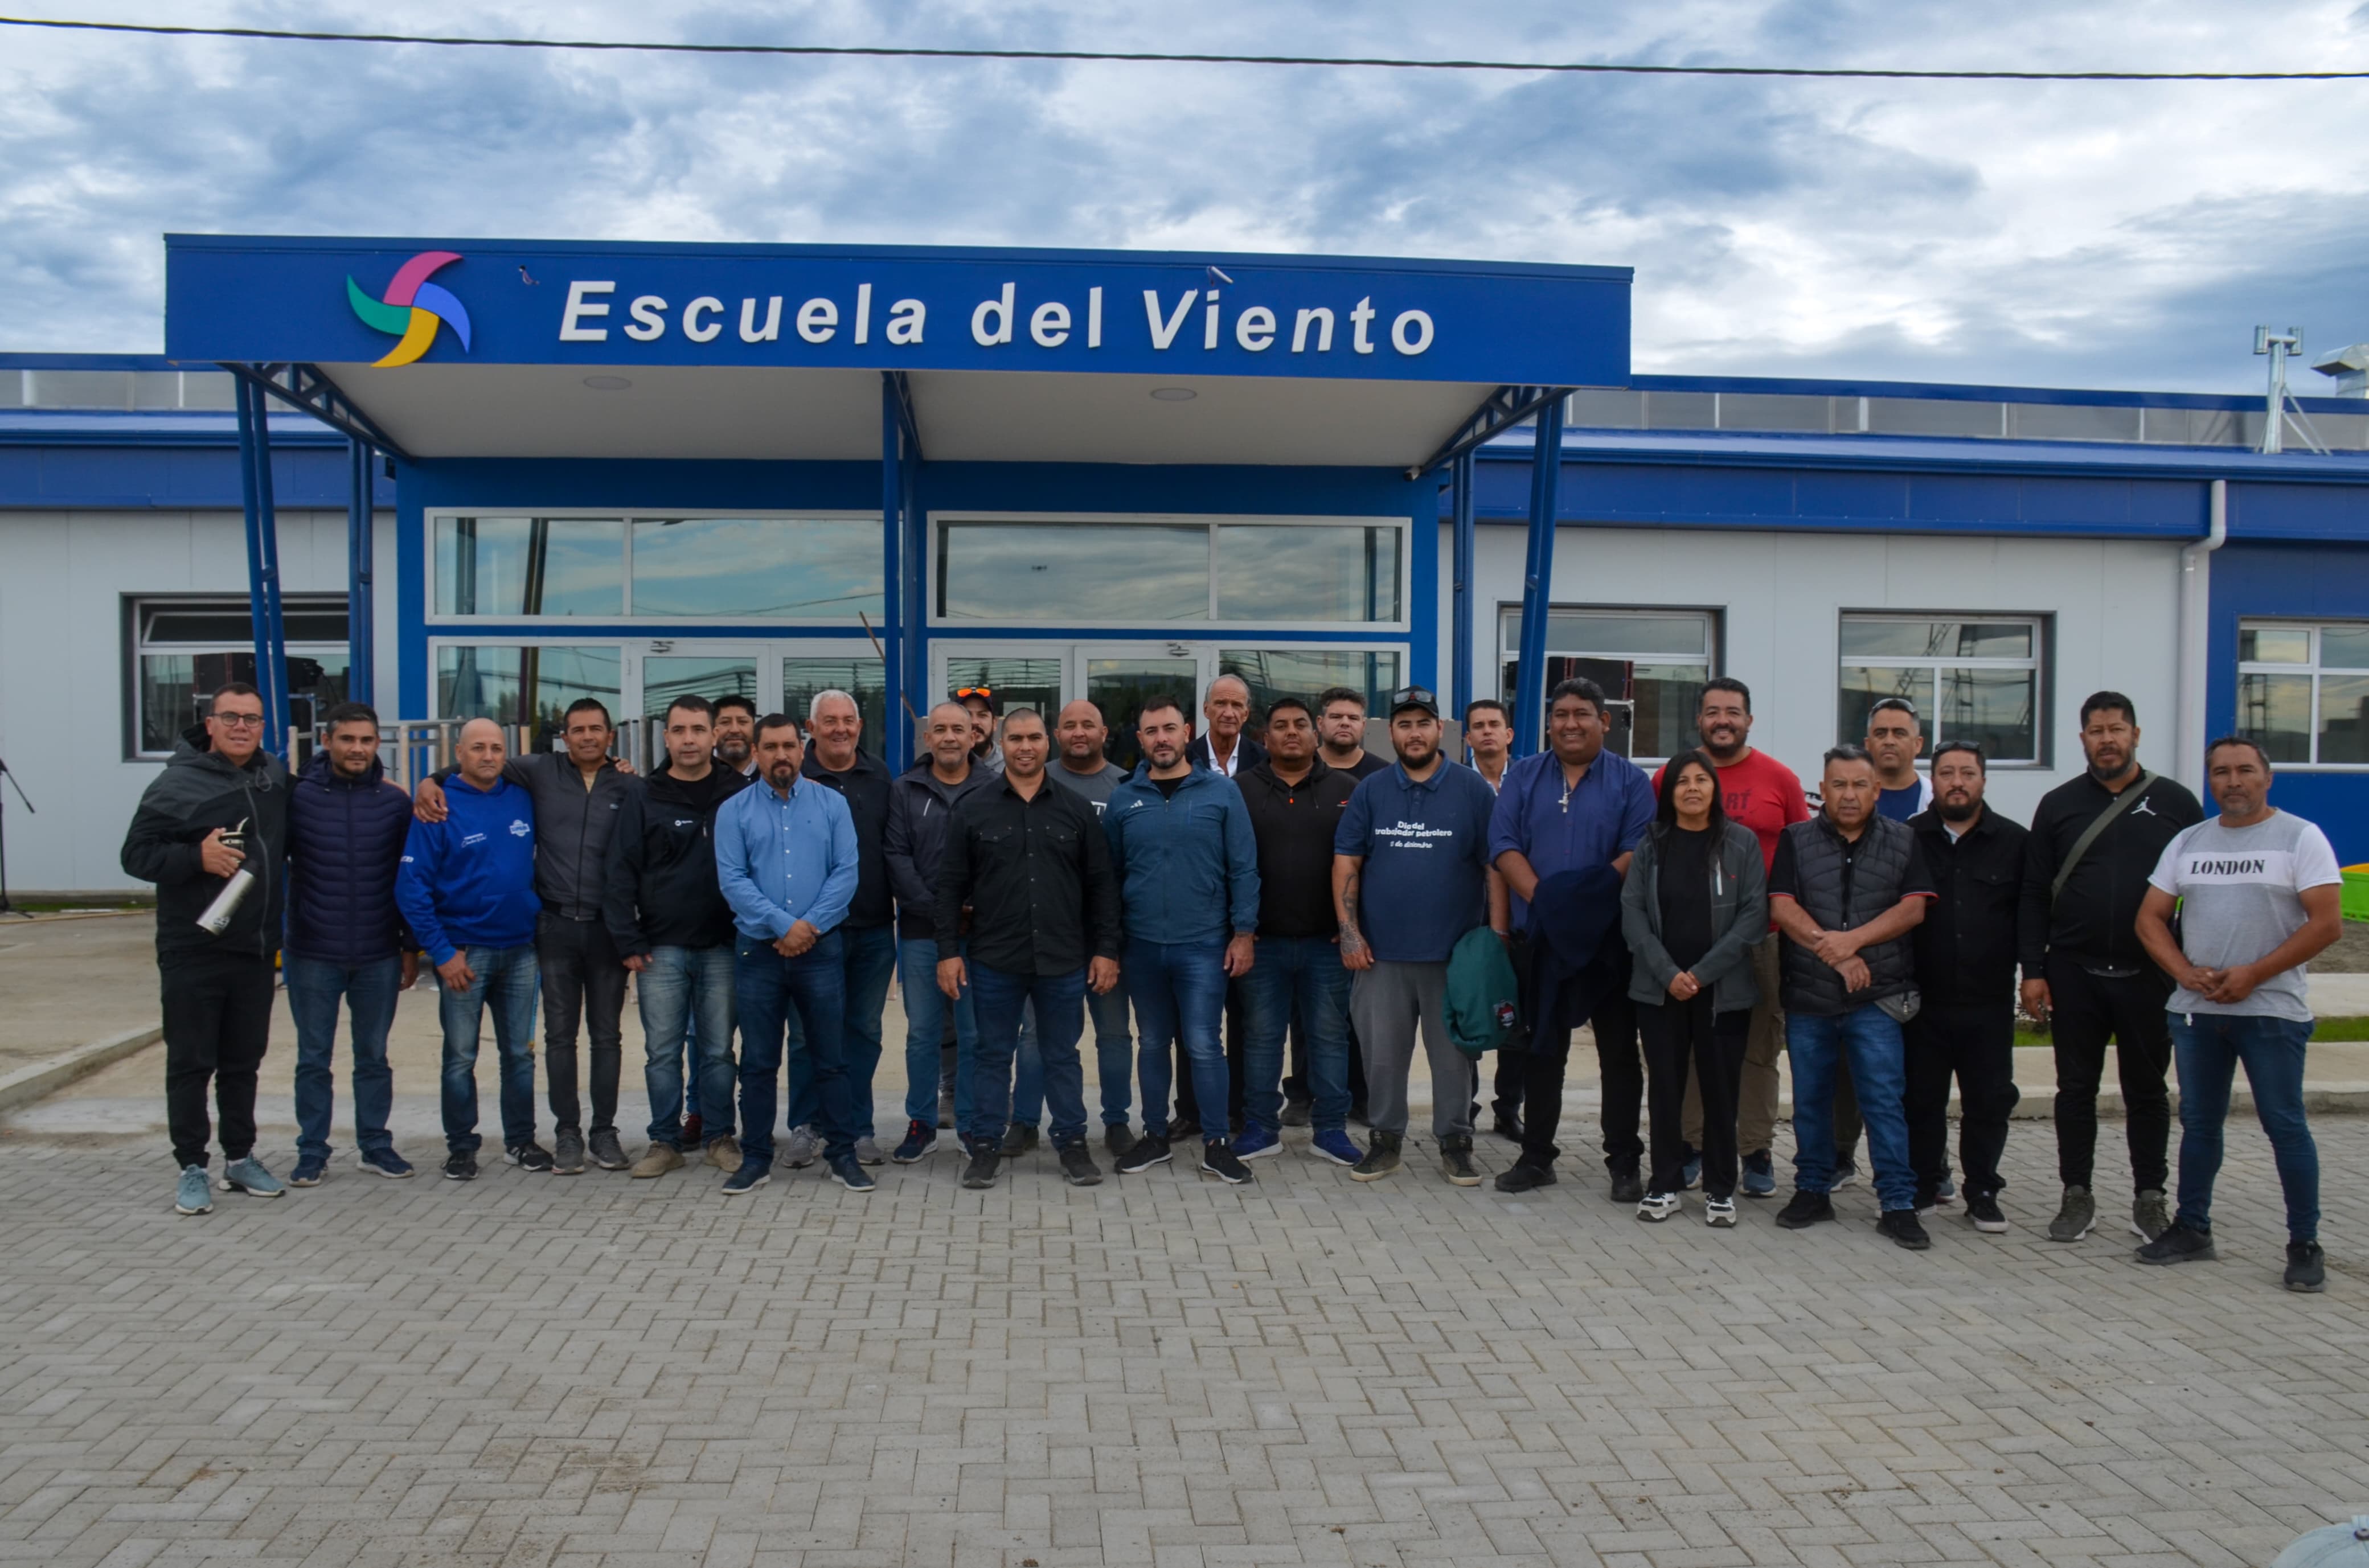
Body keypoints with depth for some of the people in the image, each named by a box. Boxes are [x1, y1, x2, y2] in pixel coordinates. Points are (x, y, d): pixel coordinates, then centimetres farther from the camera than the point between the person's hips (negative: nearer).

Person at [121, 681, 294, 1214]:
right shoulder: (177, 784, -8)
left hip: (256, 949, 5)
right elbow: (136, 854, -9)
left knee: (244, 1060, 14)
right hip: (193, 951, -5)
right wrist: (197, 856, -23)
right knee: (191, 1064, 2)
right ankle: (192, 1168, 11)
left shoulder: (275, 776, 8)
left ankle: (240, 1158, 24)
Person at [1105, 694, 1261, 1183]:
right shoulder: (1123, 800, 3)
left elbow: (1243, 868, -2)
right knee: (1153, 1043, 13)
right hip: (1142, 944, 3)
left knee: (1203, 1045, -3)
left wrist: (1244, 933, -7)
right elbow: (1110, 874, 9)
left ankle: (1217, 1143, 10)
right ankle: (1155, 1137, 25)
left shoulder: (1222, 792, -3)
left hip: (1204, 944, -2)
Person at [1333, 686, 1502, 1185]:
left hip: (1454, 951, -1)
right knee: (1382, 1053, 9)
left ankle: (1455, 1141, 21)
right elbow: (1345, 864, 4)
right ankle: (1386, 1138, 23)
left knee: (1453, 1054, 8)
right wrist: (1349, 932, -5)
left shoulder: (1472, 789, 1)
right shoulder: (1370, 792, 5)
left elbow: (1495, 867, 0)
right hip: (1380, 952, 2)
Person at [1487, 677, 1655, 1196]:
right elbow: (1503, 846, -1)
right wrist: (1541, 899, -15)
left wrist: (1590, 895, -20)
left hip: (1611, 937, -2)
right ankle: (1536, 1157, 20)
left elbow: (1639, 851, -8)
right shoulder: (1523, 777, 8)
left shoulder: (1630, 780, 3)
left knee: (1620, 1052, 4)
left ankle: (1624, 1163, 13)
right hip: (1541, 936, 2)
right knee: (1541, 1050, 10)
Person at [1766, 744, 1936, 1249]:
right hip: (1807, 997, 2)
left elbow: (1913, 908, -4)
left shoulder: (1902, 842, 6)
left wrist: (1853, 940, -15)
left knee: (1884, 1099, -4)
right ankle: (1812, 1192, 23)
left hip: (1877, 998, -1)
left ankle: (1899, 1204, 3)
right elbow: (1781, 908, -4)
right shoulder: (1796, 840, 6)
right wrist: (1835, 954, -13)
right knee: (1810, 1099, 10)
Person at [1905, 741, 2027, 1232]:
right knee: (1921, 1099, 8)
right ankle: (1923, 1185, 21)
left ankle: (1982, 1191, 21)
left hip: (1989, 1002, 0)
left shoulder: (2014, 842, 4)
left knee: (1990, 1100, 7)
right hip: (1922, 1001, 0)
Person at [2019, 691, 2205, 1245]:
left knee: (2147, 1089, 9)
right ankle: (2077, 1195, 17)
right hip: (2073, 975, 1)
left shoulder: (2175, 803, 3)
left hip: (2148, 976, -1)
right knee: (2076, 1089, 7)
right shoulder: (2059, 805, 5)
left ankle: (2150, 1198, 21)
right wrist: (2032, 970, -2)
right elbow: (2034, 896, 4)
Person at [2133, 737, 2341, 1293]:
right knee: (2199, 1122, 11)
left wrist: (2253, 974, -16)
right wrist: (2186, 972, -7)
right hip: (2195, 1011, 5)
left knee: (2285, 1125, -1)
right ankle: (2192, 1230, 21)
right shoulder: (2187, 843, 11)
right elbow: (2150, 918, 10)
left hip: (2272, 1011, -4)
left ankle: (2305, 1244, 9)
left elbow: (2327, 923, -10)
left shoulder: (2301, 838, -2)